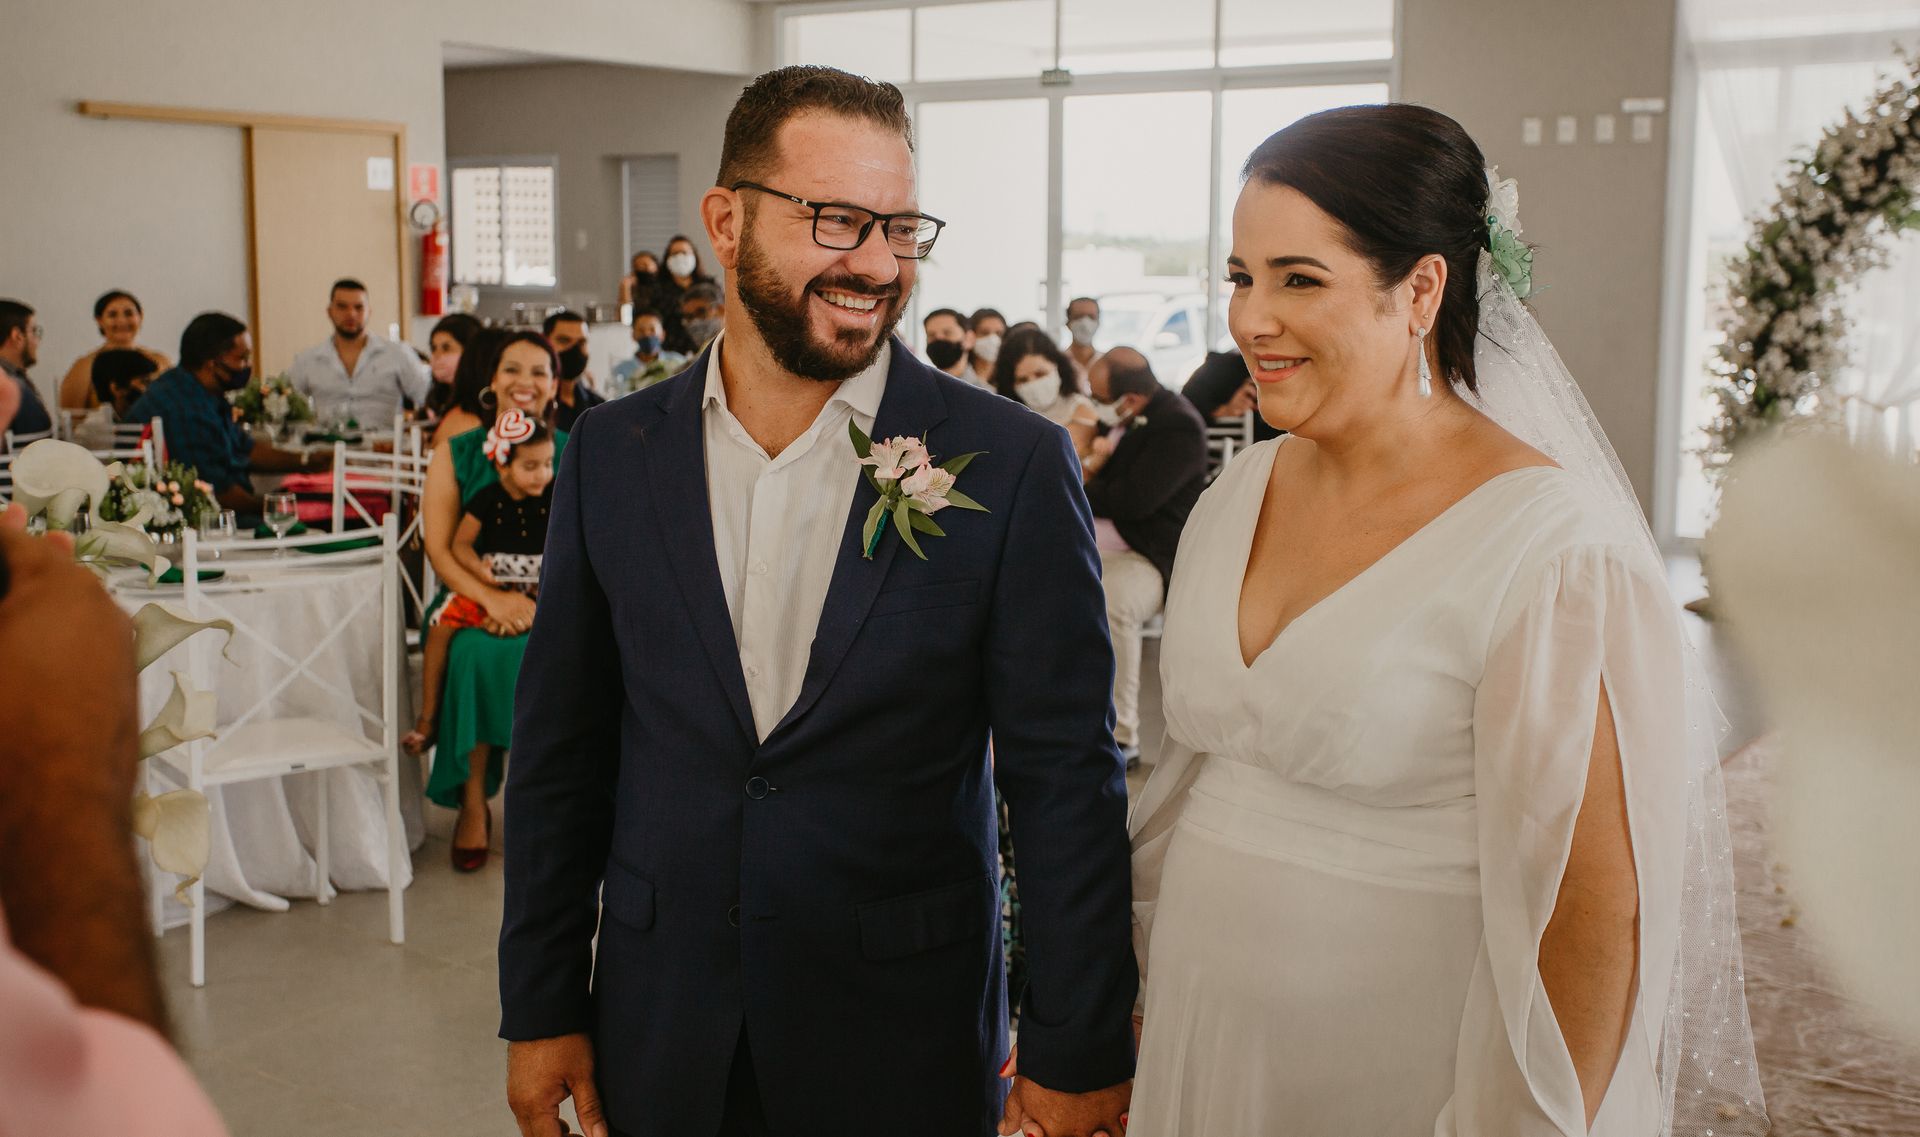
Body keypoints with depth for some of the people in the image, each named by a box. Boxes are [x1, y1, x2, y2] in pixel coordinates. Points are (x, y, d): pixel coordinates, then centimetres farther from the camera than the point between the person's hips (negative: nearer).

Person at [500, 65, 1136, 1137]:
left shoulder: (1012, 464, -11)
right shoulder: (613, 455, -2)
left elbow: (1067, 780, -9)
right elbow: (561, 753, 4)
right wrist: (541, 1009, 5)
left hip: (906, 1048, -2)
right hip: (662, 1043, 3)